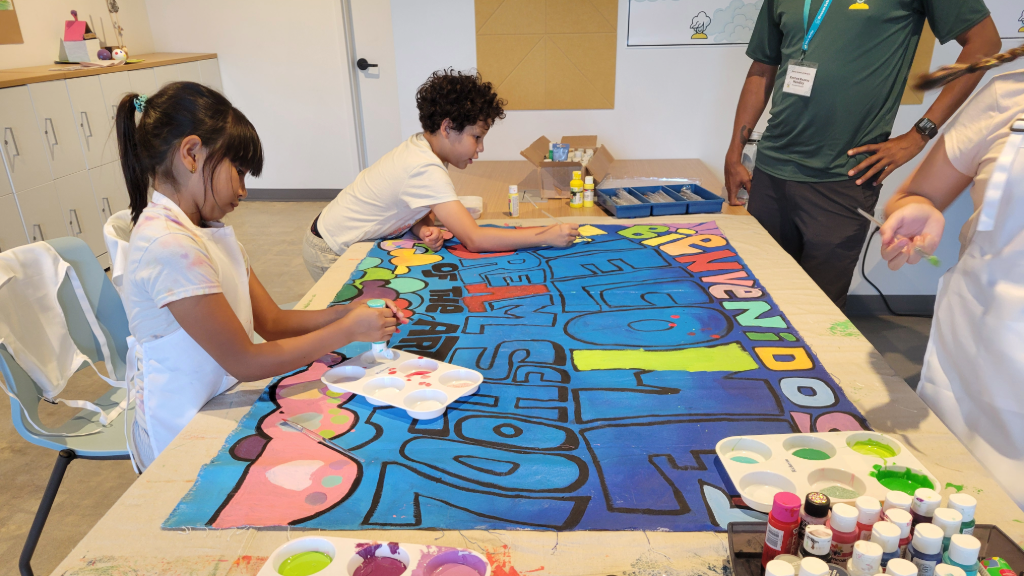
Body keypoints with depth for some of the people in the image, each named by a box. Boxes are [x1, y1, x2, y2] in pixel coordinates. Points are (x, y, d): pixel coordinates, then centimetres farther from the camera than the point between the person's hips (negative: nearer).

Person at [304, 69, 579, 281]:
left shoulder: (420, 146, -5)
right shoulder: (426, 171, -33)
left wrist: (425, 230, -23)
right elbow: (474, 240, -38)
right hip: (331, 254, -8)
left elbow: (418, 211, 2)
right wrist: (546, 236, -35)